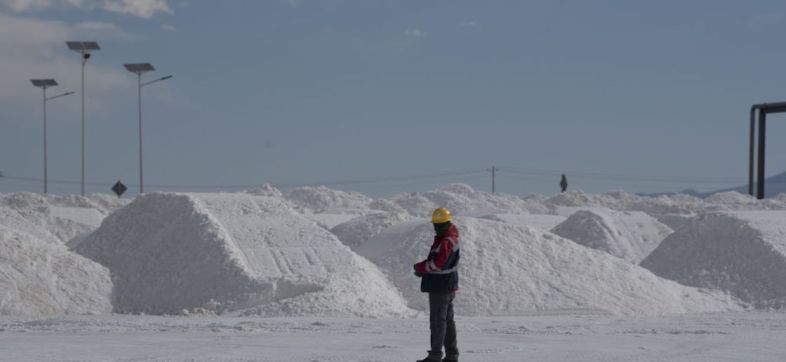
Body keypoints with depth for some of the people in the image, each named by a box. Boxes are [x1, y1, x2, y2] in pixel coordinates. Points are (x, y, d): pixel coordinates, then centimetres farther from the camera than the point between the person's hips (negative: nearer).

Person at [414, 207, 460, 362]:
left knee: (438, 321, -6)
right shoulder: (451, 237, 14)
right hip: (449, 286, 10)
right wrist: (423, 267, 0)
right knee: (448, 320, 14)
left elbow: (437, 264, -23)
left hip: (440, 287, -10)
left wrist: (420, 267, -9)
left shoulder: (446, 242, -18)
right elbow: (435, 259, 16)